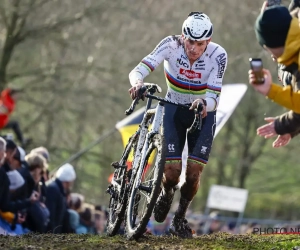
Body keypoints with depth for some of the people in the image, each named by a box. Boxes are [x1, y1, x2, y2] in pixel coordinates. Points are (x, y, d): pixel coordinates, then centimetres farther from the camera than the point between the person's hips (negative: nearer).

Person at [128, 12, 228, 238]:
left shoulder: (218, 55, -25)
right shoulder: (171, 45, -24)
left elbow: (214, 98, -27)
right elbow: (138, 70, -31)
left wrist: (204, 104, -50)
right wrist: (137, 82, -54)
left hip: (202, 112, 0)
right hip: (174, 109, 0)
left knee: (193, 173, -10)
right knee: (172, 172, -12)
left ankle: (180, 219, 16)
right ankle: (166, 193, 25)